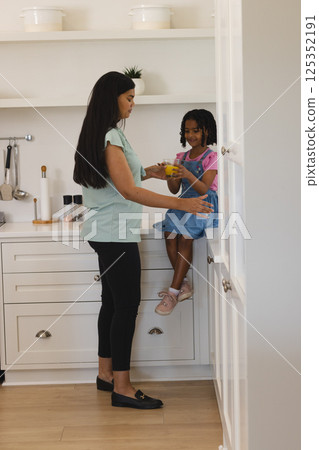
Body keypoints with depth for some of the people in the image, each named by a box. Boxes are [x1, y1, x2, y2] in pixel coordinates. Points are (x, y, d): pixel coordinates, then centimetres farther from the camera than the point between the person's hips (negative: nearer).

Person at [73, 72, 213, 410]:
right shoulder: (110, 137, -17)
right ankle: (121, 387, -3)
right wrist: (180, 203, -26)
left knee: (112, 304, 14)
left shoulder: (100, 134, 15)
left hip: (107, 233, 10)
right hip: (117, 234, -10)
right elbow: (129, 191, -23)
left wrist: (146, 172, 15)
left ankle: (106, 374, 23)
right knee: (127, 306, -7)